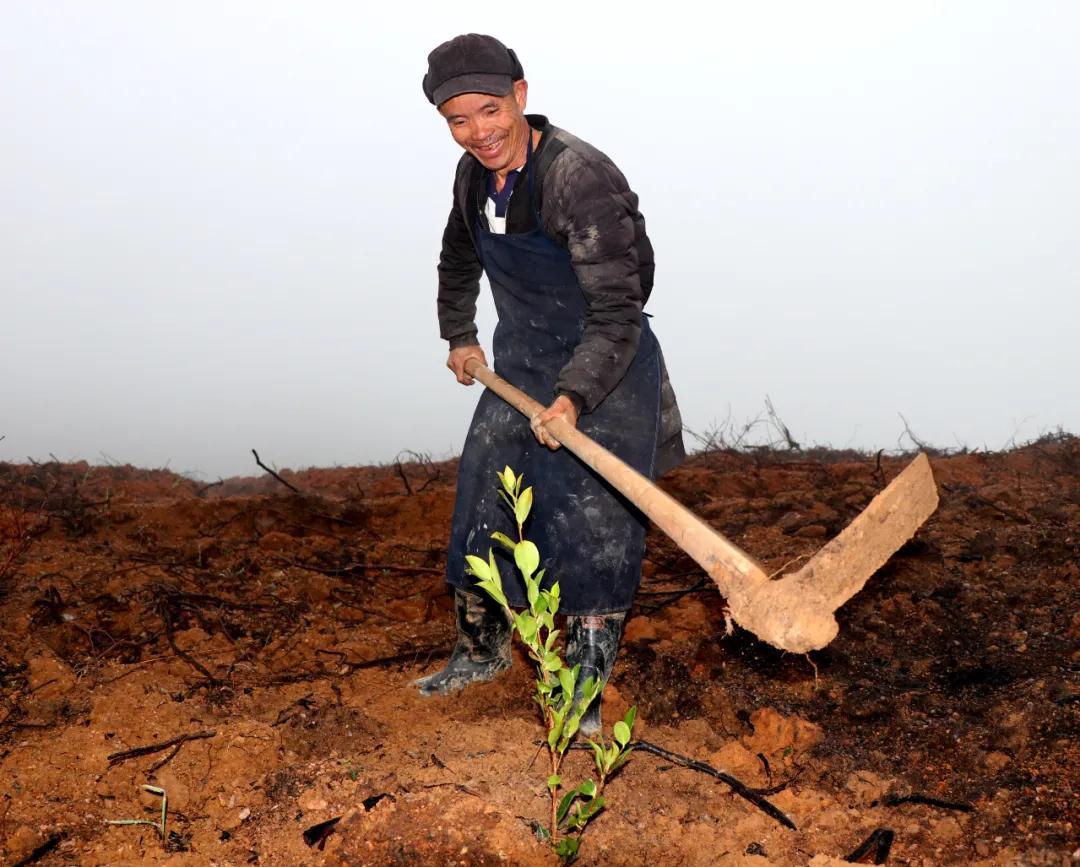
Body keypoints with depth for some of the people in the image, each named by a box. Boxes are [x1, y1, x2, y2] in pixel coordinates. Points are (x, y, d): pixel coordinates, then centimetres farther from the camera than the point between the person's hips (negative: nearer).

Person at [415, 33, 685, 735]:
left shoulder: (582, 177, -25)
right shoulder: (475, 175, -1)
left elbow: (616, 309, -28)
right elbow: (459, 256, 23)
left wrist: (573, 397, -38)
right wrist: (459, 336, 25)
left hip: (602, 374, -7)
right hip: (523, 367, 7)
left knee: (593, 532, -6)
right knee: (483, 511, 14)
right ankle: (482, 651, 36)